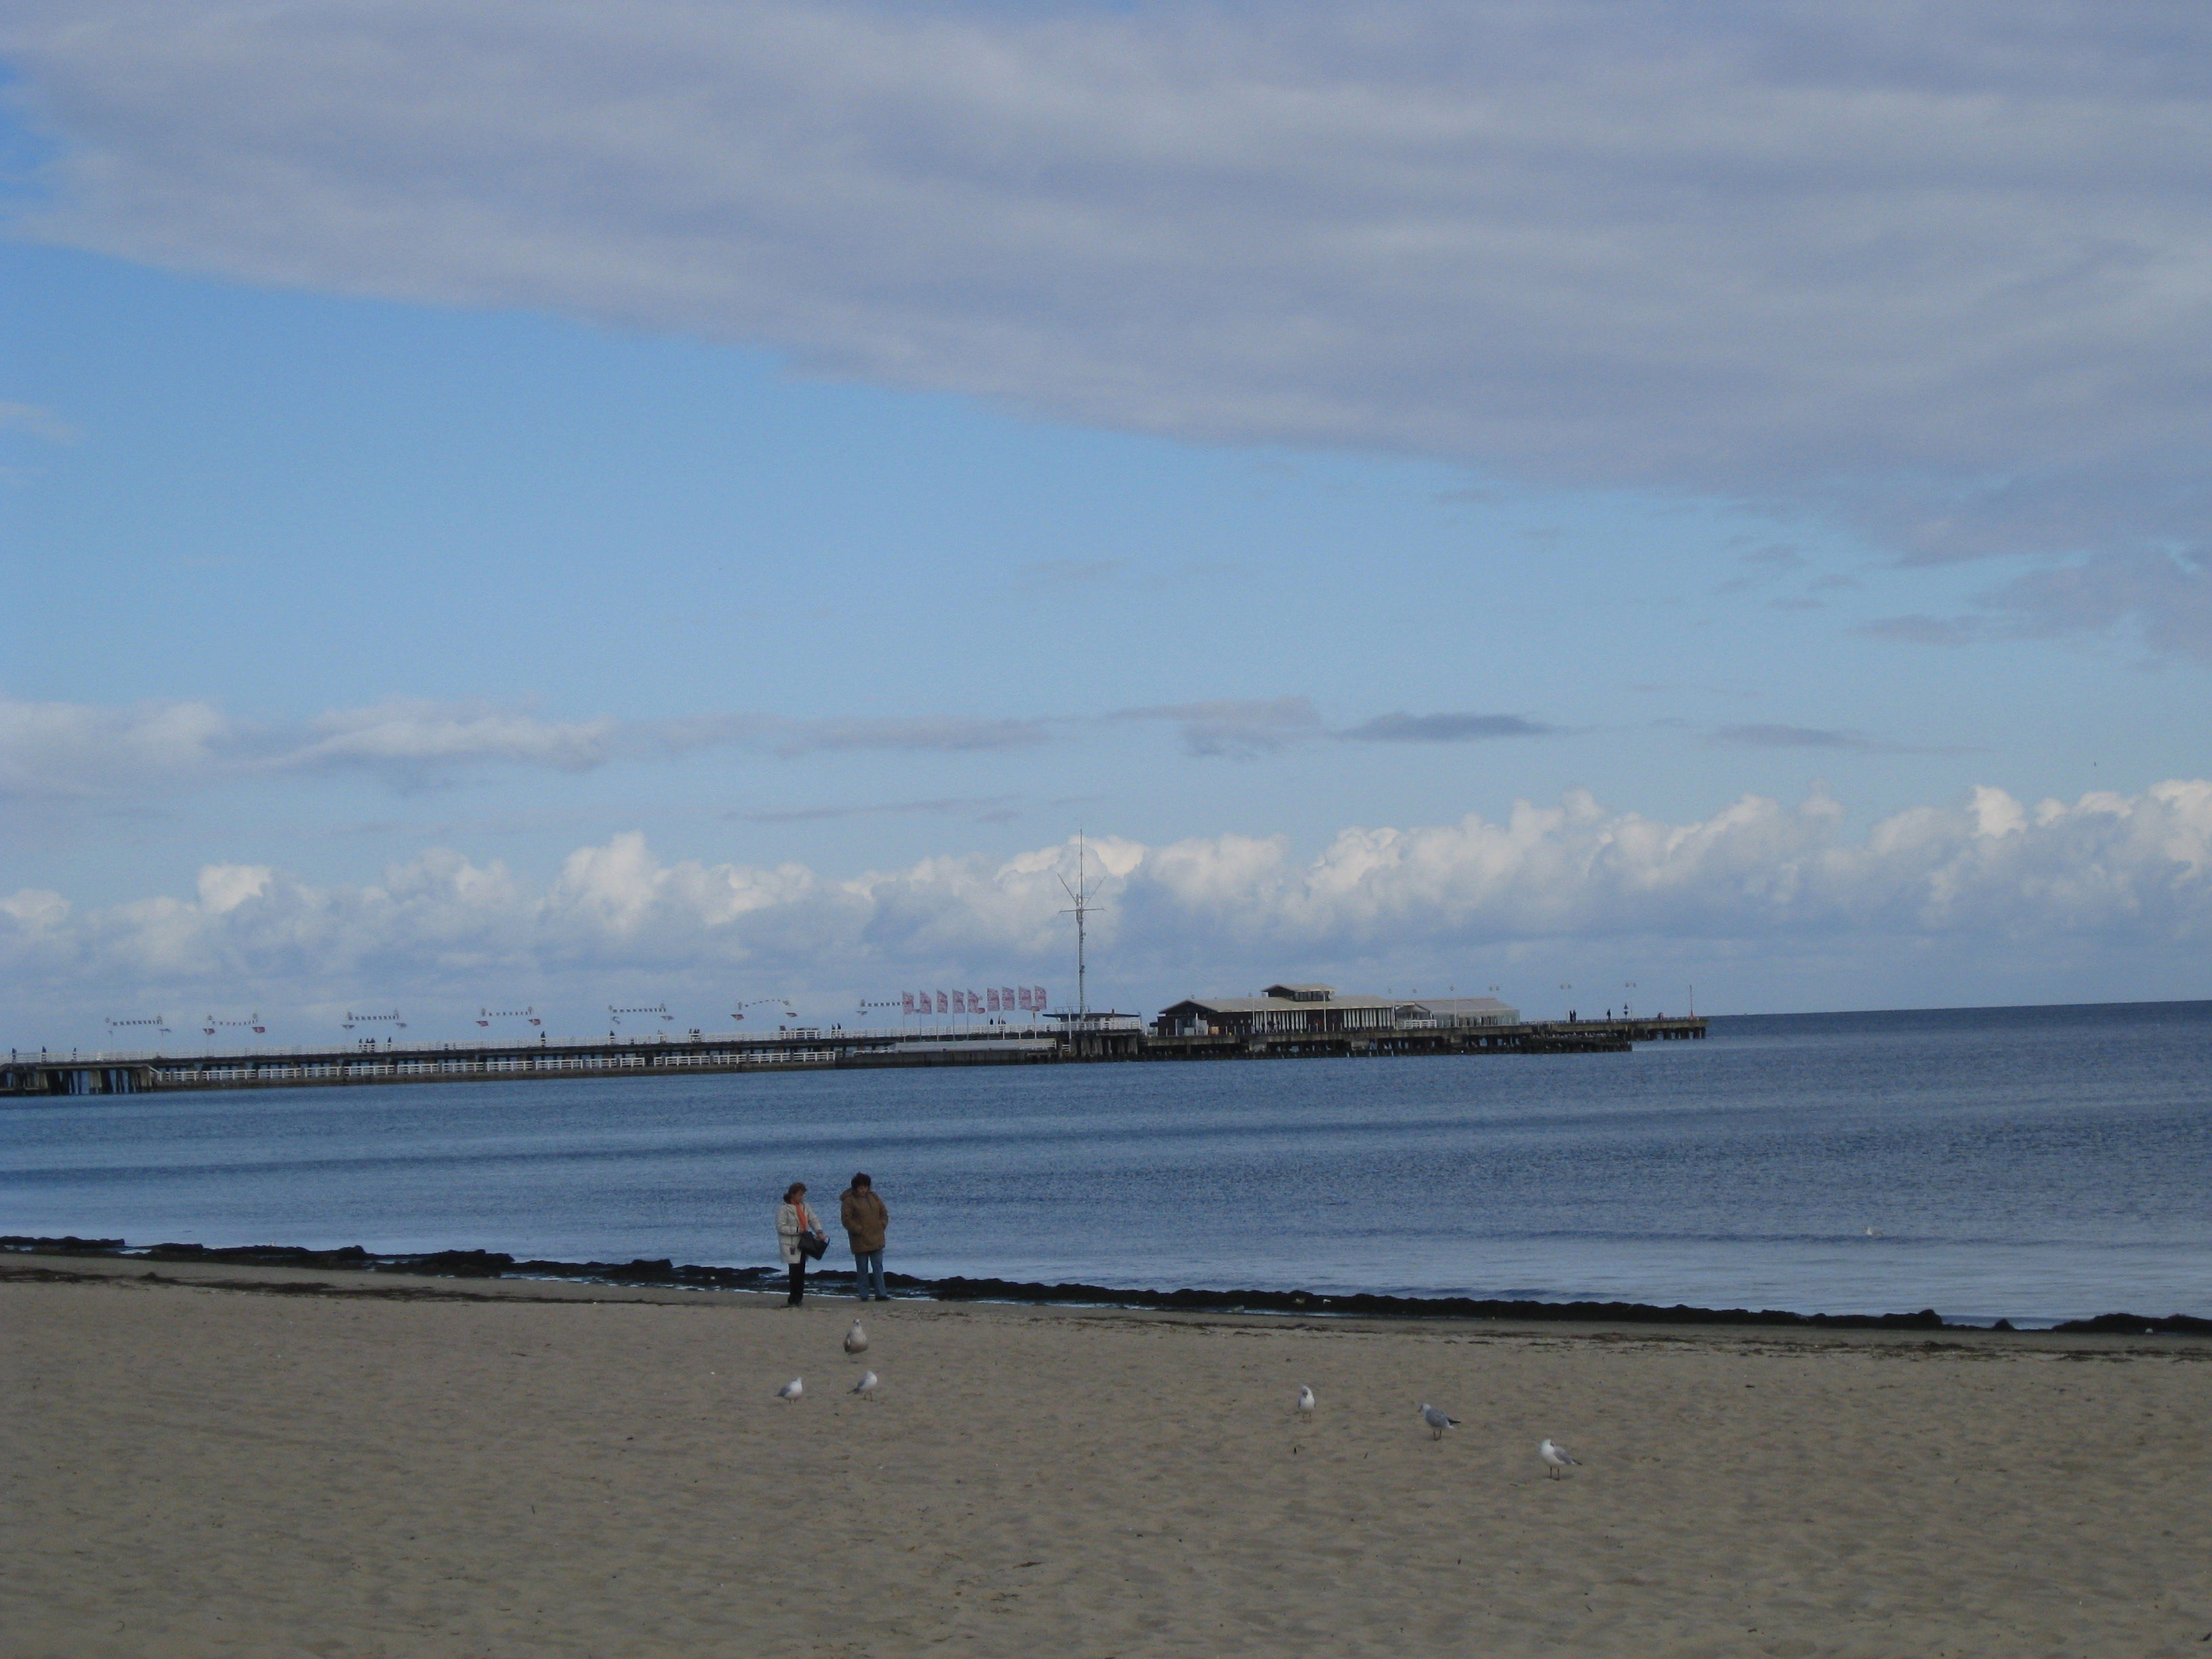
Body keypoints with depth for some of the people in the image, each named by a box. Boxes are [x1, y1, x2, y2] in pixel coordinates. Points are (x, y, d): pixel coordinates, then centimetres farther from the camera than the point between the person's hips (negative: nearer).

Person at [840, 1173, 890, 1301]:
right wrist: (860, 1230, -15)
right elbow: (846, 1219, -11)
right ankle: (863, 1295, 6)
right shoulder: (849, 1200, -6)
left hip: (876, 1240, 5)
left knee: (878, 1267, 3)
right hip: (860, 1241, -5)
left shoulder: (873, 1197, 11)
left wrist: (881, 1226, 2)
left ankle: (881, 1294, 3)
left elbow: (884, 1213, 18)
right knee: (862, 1269, 1)